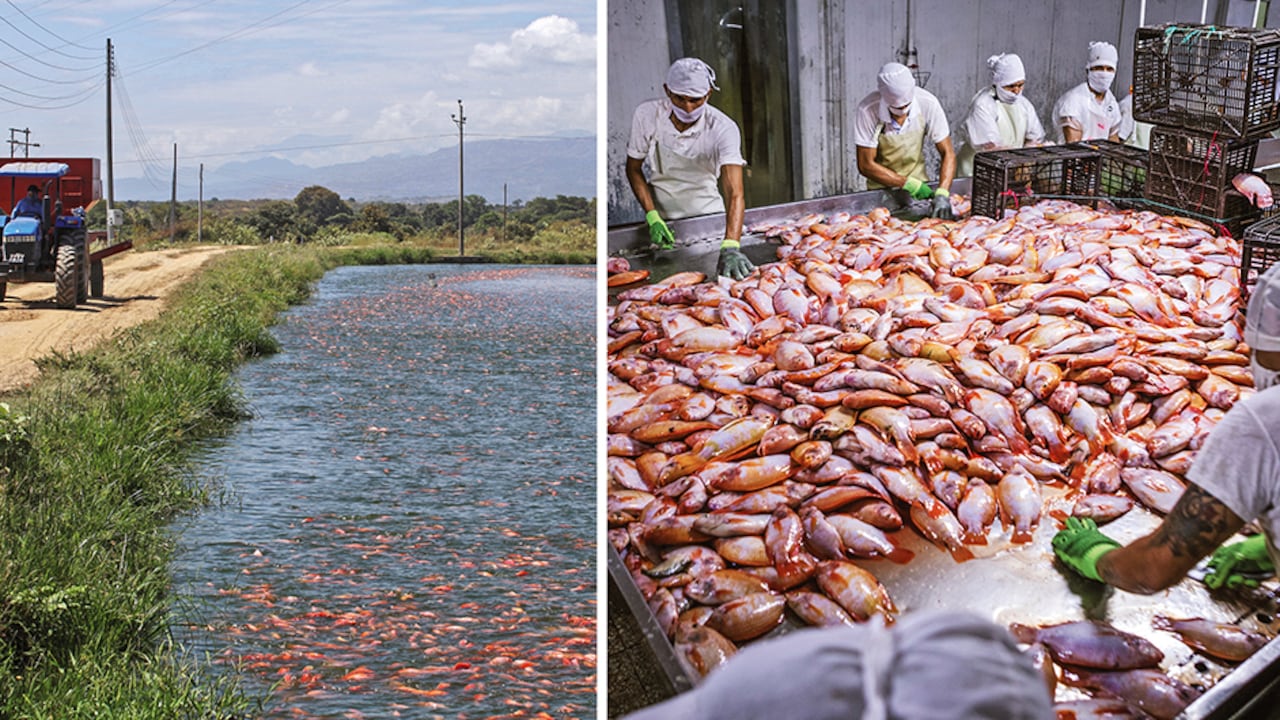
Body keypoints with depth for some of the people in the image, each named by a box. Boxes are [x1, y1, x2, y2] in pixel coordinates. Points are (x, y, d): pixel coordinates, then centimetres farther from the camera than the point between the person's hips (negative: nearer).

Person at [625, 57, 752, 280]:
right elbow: (633, 168, -3)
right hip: (662, 217, 1)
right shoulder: (647, 115, -18)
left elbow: (735, 194, -34)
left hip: (707, 213, -1)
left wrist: (730, 247, -49)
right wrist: (652, 218, -16)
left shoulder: (723, 128, -25)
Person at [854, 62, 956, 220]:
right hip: (882, 187, -1)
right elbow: (866, 165, -19)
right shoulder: (867, 110, -24)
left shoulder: (928, 104, -19)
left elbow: (947, 153, -13)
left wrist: (942, 194, -28)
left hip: (918, 181, 1)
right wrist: (909, 184, -25)